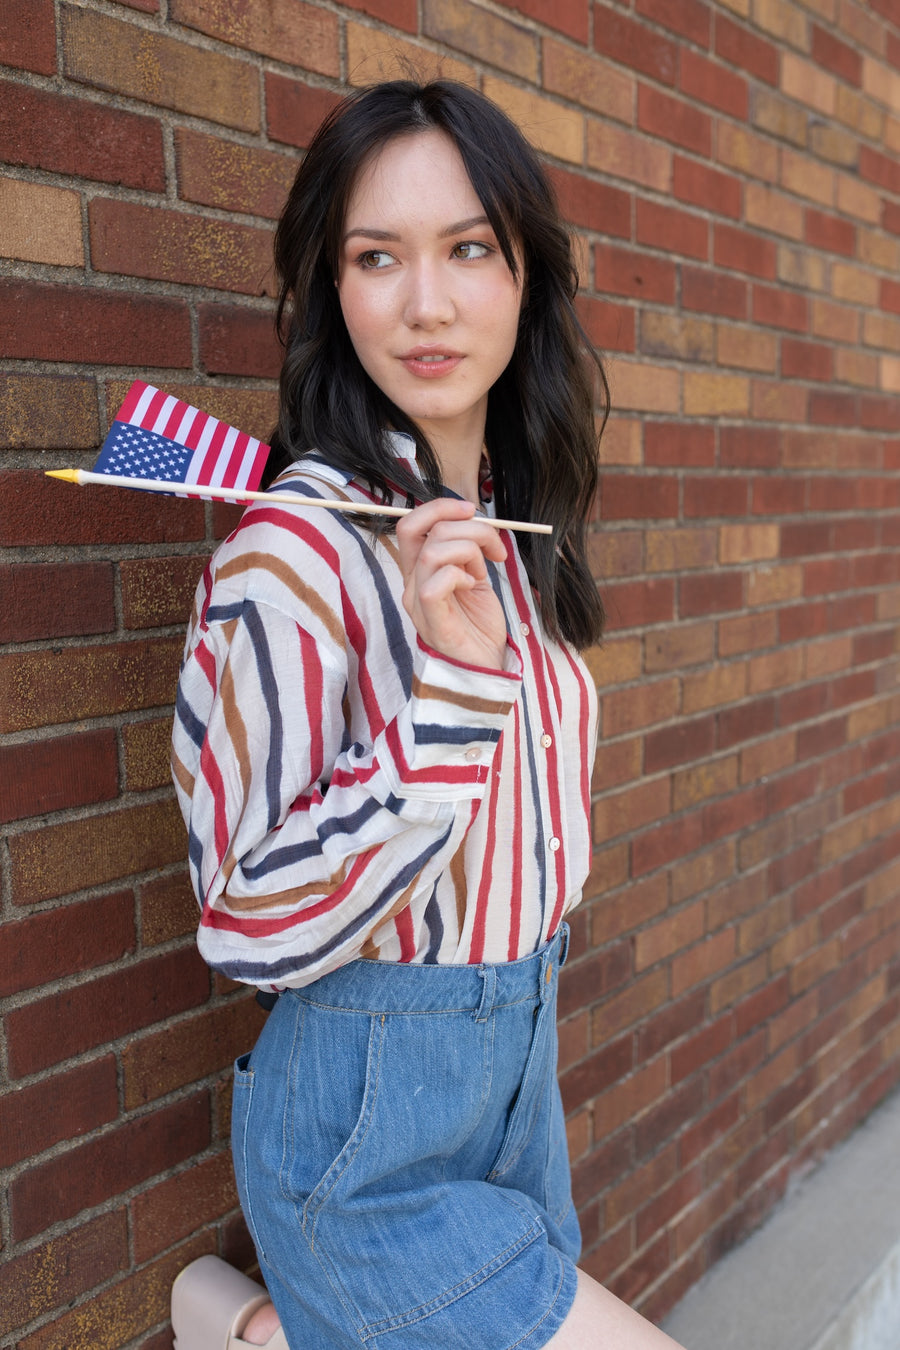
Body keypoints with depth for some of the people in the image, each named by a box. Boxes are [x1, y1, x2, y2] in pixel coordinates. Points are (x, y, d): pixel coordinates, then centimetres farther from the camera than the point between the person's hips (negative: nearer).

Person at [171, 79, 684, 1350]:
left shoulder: (508, 534, 1)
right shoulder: (297, 548, -23)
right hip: (370, 1116, -7)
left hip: (524, 1055, 8)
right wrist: (451, 685, -32)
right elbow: (252, 929, -23)